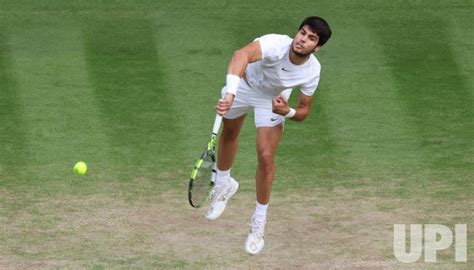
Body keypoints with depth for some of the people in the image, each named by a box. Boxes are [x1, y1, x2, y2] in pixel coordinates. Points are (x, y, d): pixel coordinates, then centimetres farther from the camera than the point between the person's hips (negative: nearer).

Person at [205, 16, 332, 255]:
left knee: (266, 157, -10)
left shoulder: (312, 72, -30)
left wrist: (287, 111, -38)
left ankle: (259, 222, 11)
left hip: (272, 100, 0)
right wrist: (230, 95, -77)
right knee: (229, 135, 23)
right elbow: (242, 55, -63)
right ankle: (223, 185, 56)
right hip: (243, 85, 0)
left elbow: (303, 111, -14)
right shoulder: (276, 45, -43)